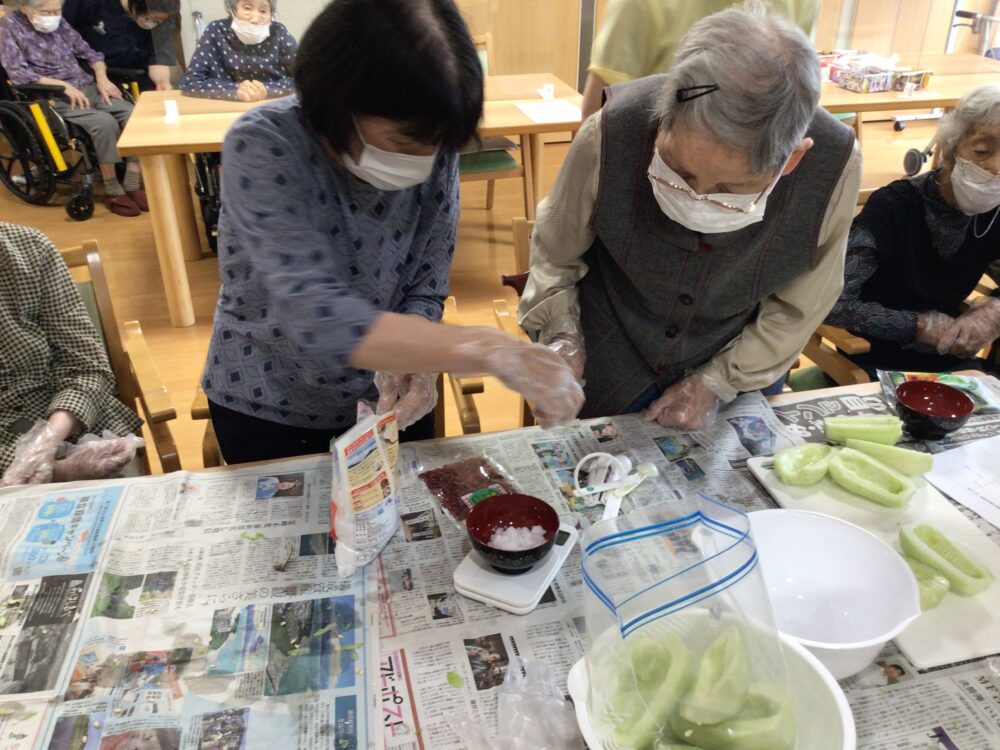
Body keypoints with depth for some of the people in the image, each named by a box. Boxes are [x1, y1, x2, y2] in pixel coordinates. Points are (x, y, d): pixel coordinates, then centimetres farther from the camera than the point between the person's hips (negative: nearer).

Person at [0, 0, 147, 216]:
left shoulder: (59, 23, 13)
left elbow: (89, 53, 19)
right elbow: (17, 74, -12)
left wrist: (101, 78, -2)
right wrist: (64, 86, -19)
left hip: (86, 88, 6)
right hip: (53, 97, -6)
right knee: (104, 122, -33)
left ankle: (132, 185, -18)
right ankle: (113, 191, -21)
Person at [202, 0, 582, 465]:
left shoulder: (437, 153, -15)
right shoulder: (263, 147, -27)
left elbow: (424, 291, -8)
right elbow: (318, 317, -38)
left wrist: (407, 359, -30)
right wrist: (490, 351, -45)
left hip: (391, 404, 3)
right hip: (268, 412, -2)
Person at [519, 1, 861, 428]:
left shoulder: (833, 165, -27)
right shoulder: (611, 135, -31)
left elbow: (800, 305, -10)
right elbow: (555, 247, -11)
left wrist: (720, 382, -12)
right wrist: (561, 332, -21)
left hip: (739, 368, 1)